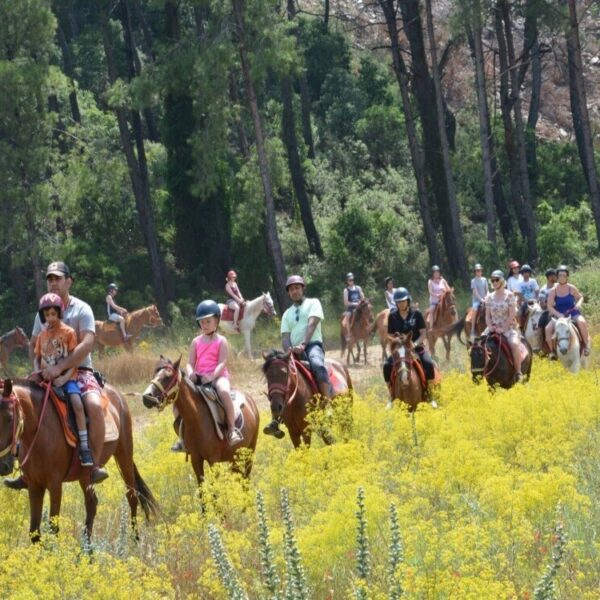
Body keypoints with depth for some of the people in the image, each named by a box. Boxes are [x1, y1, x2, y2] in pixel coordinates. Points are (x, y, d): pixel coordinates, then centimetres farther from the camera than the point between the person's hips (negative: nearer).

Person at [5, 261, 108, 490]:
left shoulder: (82, 309, -5)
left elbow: (87, 343, -19)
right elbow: (33, 345, 19)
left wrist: (60, 367, -27)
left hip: (80, 371, -6)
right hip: (50, 375, 6)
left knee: (94, 405, -34)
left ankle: (95, 464, -24)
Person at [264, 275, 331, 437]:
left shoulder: (313, 303, 9)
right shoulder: (287, 314, 23)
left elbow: (312, 324, -8)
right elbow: (285, 337, 11)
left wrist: (303, 344, -25)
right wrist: (289, 349, -14)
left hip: (312, 345, -5)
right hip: (294, 352, 5)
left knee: (318, 366, -38)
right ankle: (275, 421, -16)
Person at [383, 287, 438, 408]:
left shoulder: (416, 314, -4)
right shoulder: (393, 316, 0)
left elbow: (423, 333, -4)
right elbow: (390, 335, 6)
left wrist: (415, 344, -21)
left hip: (416, 347, -1)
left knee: (429, 364, -28)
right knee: (387, 366, -25)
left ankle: (430, 395, -14)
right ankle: (391, 396, -9)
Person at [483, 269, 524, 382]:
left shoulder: (509, 295, -3)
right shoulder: (489, 297, 9)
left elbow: (512, 314, -8)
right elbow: (487, 315, 10)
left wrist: (503, 328, -17)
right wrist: (490, 326, -10)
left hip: (508, 327, -4)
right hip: (493, 328, 4)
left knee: (514, 343, -31)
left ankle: (518, 372, -22)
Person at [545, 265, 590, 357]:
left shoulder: (571, 288, -2)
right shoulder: (553, 291, -4)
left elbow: (580, 297, 13)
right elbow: (550, 307, -4)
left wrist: (579, 304, -10)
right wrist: (558, 314, -20)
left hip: (573, 314, -1)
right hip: (559, 315, 1)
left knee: (581, 322, -32)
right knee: (548, 328, -22)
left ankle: (586, 345, -17)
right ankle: (553, 350, -8)